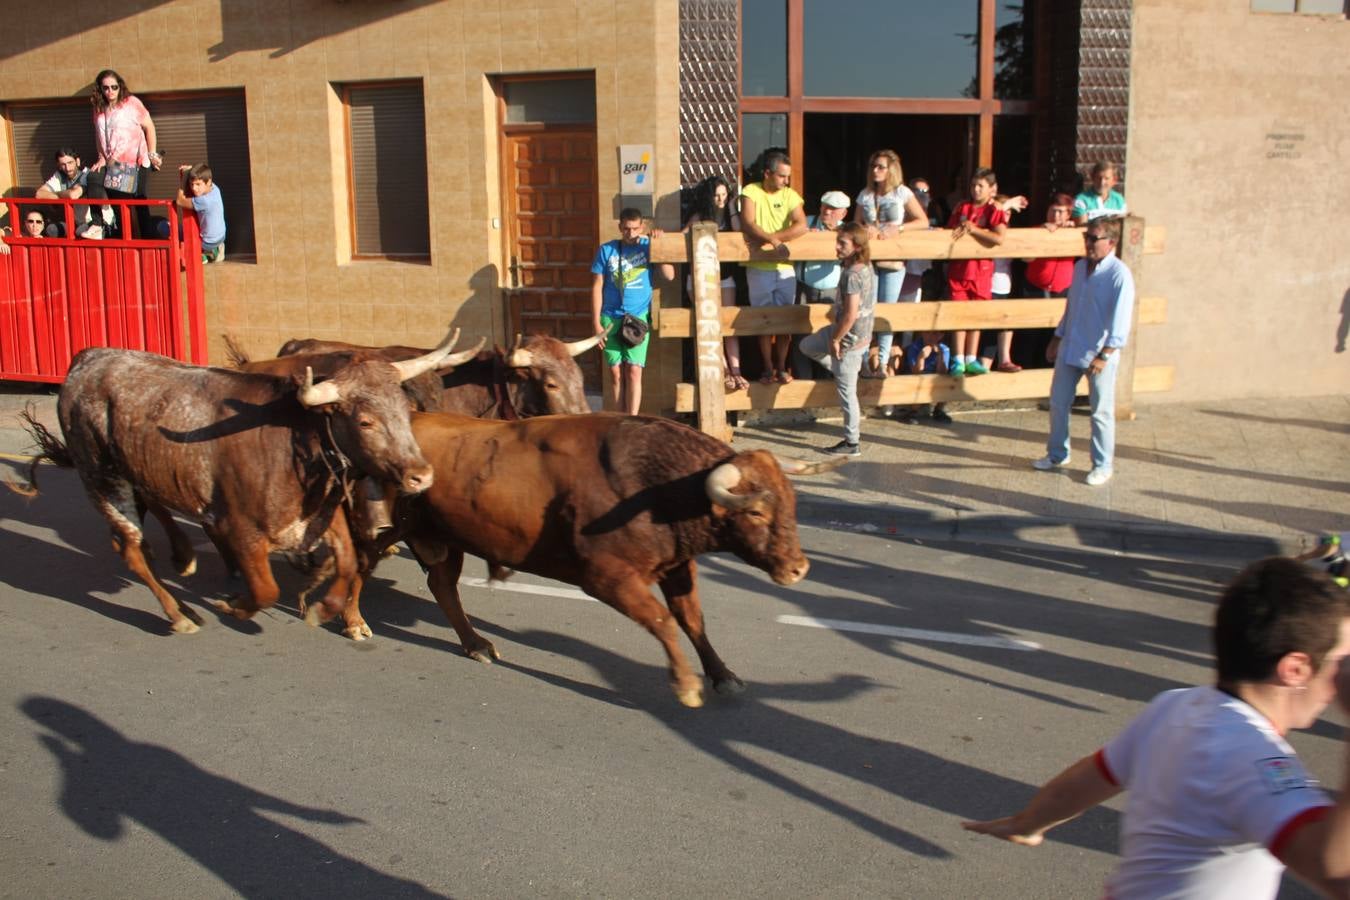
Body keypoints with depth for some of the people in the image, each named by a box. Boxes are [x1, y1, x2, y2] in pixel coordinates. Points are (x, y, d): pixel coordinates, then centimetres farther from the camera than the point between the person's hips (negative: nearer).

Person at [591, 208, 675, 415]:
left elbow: (669, 275, -10)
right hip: (611, 318, 1)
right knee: (616, 372, 4)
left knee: (634, 371, -8)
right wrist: (596, 323, -1)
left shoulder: (648, 246, 2)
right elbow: (597, 287, 3)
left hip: (639, 317, -1)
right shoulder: (606, 250, 2)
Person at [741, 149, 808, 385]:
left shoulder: (791, 195, 2)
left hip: (785, 268, 2)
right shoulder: (751, 192, -5)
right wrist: (773, 240, -32)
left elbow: (801, 226, -13)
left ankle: (782, 367, 17)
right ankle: (768, 368, 14)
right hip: (759, 268, -2)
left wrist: (768, 237, -21)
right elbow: (748, 225, -18)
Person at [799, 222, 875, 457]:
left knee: (846, 392, 3)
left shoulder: (853, 275, -27)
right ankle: (842, 373, 28)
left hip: (850, 339, -10)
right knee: (807, 346, 26)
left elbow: (850, 315, -29)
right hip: (853, 333, 10)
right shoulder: (865, 266, 2)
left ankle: (852, 443, 14)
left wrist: (835, 339, -17)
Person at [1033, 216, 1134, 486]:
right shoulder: (1080, 267, 8)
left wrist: (1104, 355, -20)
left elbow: (1120, 320, -17)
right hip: (1070, 350, 7)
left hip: (1098, 355, -7)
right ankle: (1057, 454, 32)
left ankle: (1102, 466, 17)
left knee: (1101, 413, 4)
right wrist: (1057, 340, 20)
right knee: (1058, 403, 15)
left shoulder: (1119, 275, -15)